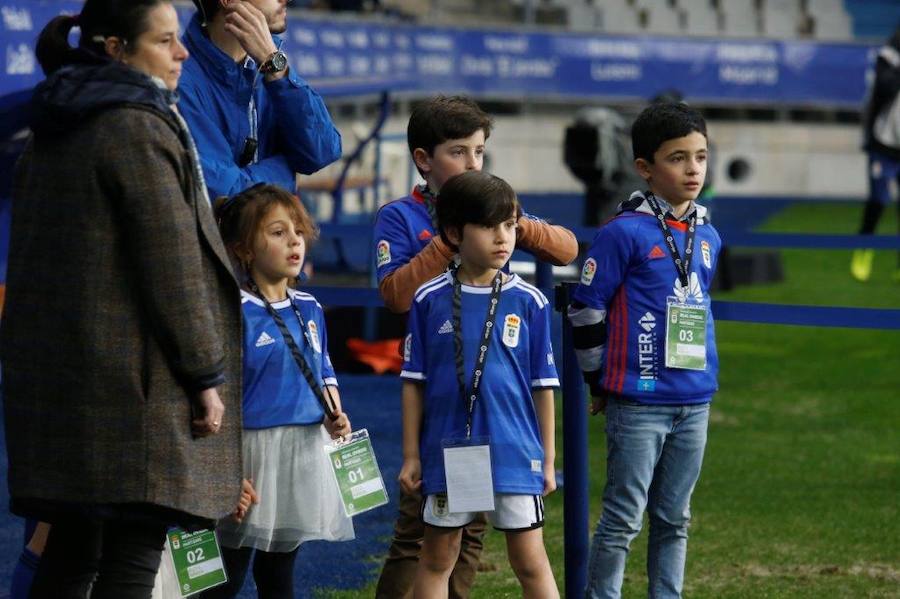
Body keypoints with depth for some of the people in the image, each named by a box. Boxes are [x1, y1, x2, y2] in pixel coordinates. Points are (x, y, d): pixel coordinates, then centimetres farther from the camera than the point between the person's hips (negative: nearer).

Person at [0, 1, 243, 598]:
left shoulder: (52, 135, 17)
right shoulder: (137, 128, -10)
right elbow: (172, 263, -14)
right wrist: (207, 374, -9)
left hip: (51, 370, 9)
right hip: (131, 378, -9)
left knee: (72, 549, 13)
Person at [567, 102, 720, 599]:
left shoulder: (708, 237, 9)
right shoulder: (625, 233, -10)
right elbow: (585, 310, -7)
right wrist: (600, 384, 0)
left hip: (694, 402, 6)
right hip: (638, 403, -6)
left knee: (674, 519, 12)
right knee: (623, 520, -3)